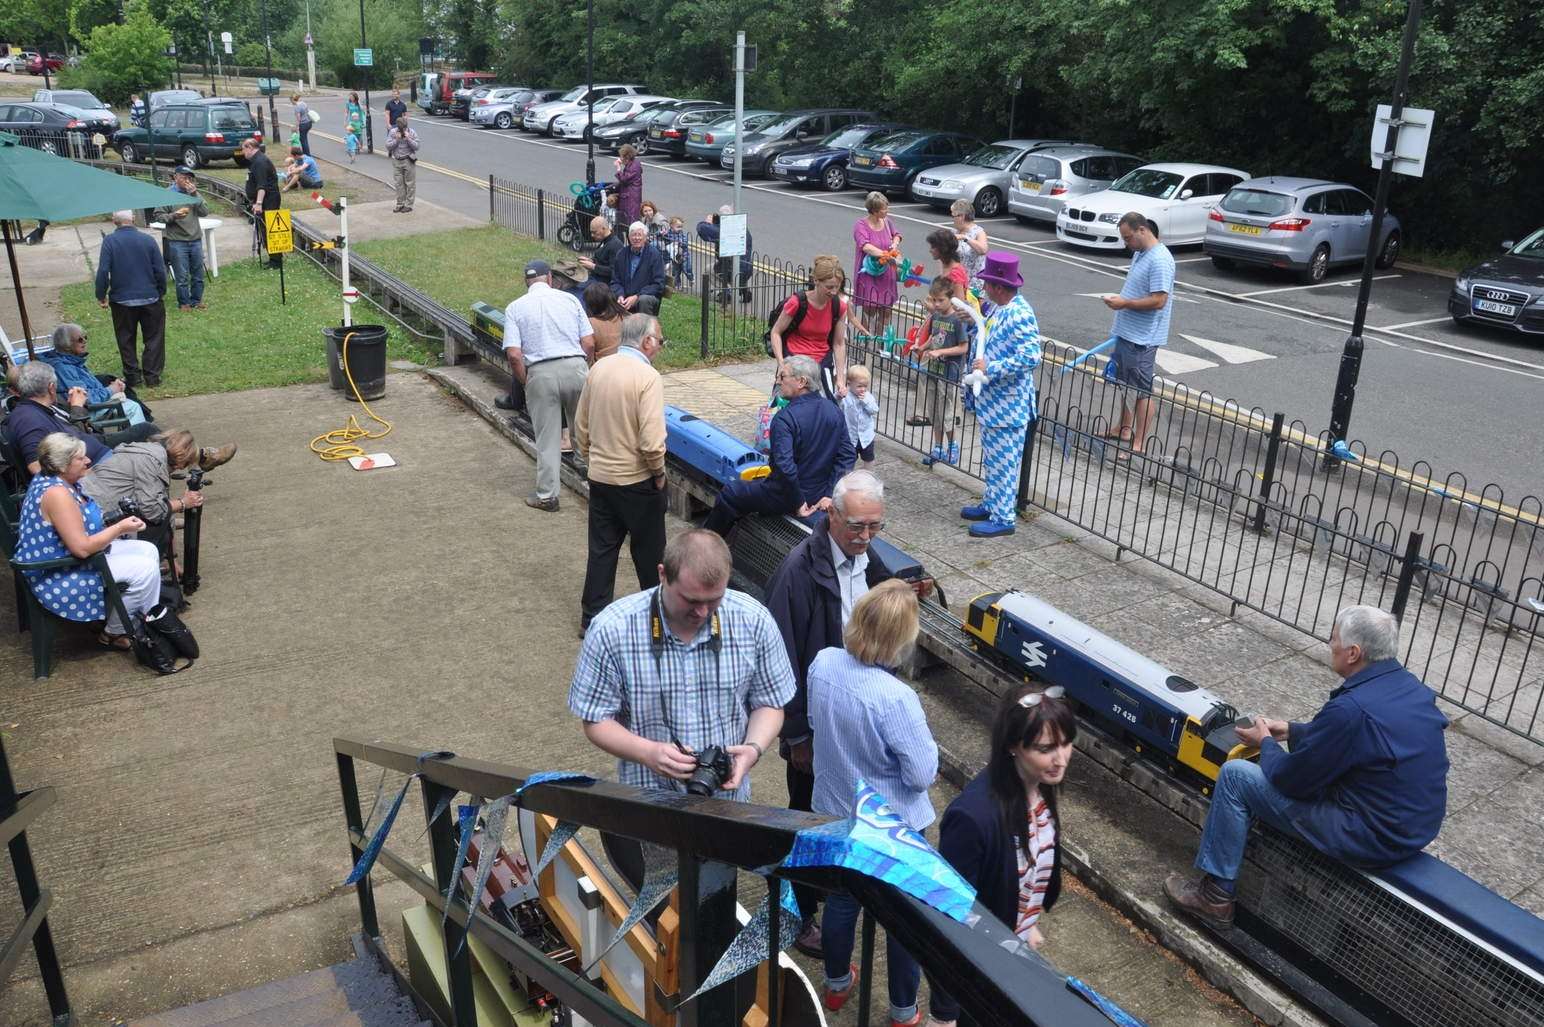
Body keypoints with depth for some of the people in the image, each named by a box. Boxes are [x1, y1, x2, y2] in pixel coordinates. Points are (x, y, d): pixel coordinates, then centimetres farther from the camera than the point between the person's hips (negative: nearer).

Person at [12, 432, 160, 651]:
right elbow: (82, 548, -30)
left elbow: (81, 526, 17)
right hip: (58, 579, -11)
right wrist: (120, 528, -20)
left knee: (148, 551, 10)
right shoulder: (56, 493, -28)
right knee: (145, 569, -17)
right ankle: (113, 634, 1)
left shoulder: (53, 480, 4)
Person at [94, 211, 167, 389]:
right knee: (154, 338, 11)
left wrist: (101, 296, 0)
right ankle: (152, 375, 11)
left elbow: (103, 271, -12)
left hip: (122, 301, 0)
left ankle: (132, 375, 17)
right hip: (150, 299, 0)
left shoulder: (109, 241, -9)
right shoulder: (148, 240, -5)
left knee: (126, 340, 14)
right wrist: (161, 292, 11)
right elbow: (160, 270, -3)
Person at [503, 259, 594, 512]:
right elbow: (589, 343, 2)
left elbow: (514, 354, -7)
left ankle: (547, 495, 14)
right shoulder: (569, 299, 7)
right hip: (575, 367, 1)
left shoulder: (515, 308, 3)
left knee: (547, 438, 7)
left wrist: (526, 382, 7)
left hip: (541, 373, -1)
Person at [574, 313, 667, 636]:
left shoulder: (598, 369, 2)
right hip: (637, 481, -6)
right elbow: (651, 441, -25)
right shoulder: (647, 377, -19)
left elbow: (580, 425, 10)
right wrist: (659, 473, -8)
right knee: (648, 550, 12)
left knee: (602, 549, 14)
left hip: (600, 476, 6)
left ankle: (592, 618, 20)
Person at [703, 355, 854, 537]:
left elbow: (785, 466, -33)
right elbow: (847, 455, -1)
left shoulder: (785, 418, -25)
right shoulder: (834, 411, -3)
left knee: (728, 494, 15)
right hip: (819, 494, 7)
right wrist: (829, 494, -2)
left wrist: (799, 504, -20)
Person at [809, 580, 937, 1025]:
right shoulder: (896, 698, -34)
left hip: (835, 809, 5)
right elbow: (922, 773, -23)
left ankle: (837, 984, 49)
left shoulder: (823, 664, -17)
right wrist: (925, 740, -6)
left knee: (841, 898, 27)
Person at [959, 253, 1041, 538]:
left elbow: (1030, 357, -29)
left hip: (1007, 405, -10)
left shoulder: (1020, 315, -23)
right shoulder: (999, 309, 7)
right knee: (992, 458, 21)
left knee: (1002, 461, 0)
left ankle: (1003, 518, 10)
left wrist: (990, 368, -26)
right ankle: (992, 504, 35)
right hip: (990, 401, 10)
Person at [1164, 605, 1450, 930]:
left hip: (1372, 839, -9)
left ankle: (1217, 896, 11)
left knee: (1235, 775, -3)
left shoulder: (1351, 708, -29)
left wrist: (1266, 742, 3)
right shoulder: (1407, 684, 0)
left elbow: (1290, 778, -16)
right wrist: (1291, 731, 17)